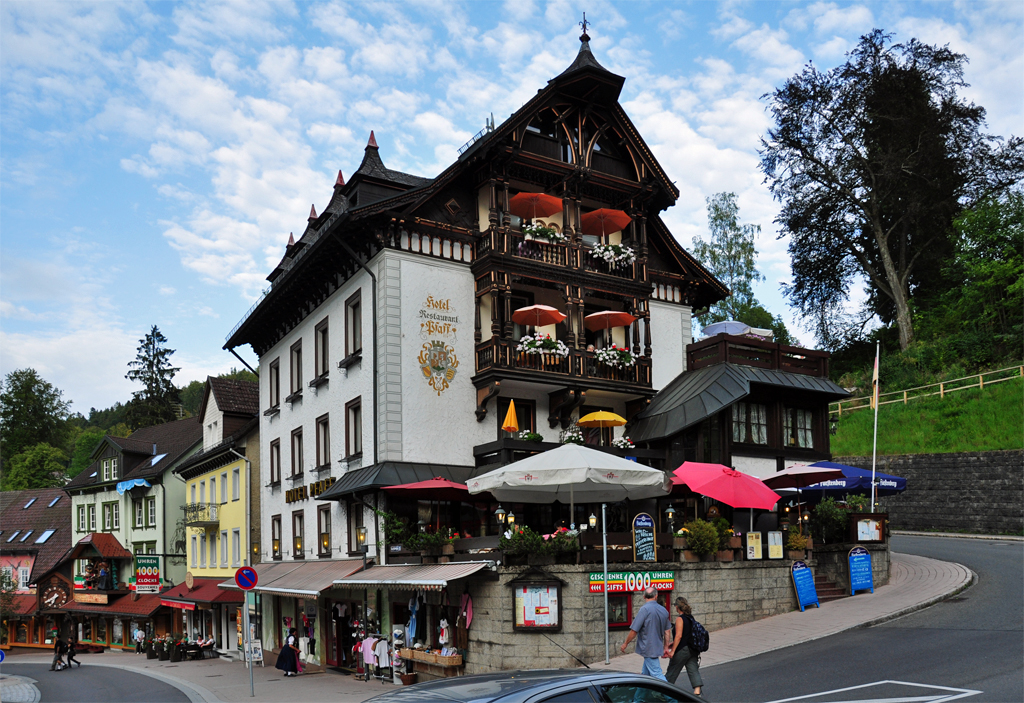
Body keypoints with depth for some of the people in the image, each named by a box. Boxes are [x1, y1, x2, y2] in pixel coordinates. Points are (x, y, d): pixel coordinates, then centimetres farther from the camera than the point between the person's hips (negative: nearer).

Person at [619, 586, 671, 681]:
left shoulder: (644, 609, -16)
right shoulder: (664, 611, 6)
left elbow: (634, 631, -16)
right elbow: (667, 631, 12)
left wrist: (625, 643, -3)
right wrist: (666, 647, 21)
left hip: (648, 649, -8)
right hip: (657, 647, 8)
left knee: (656, 674, -7)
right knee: (645, 673, 19)